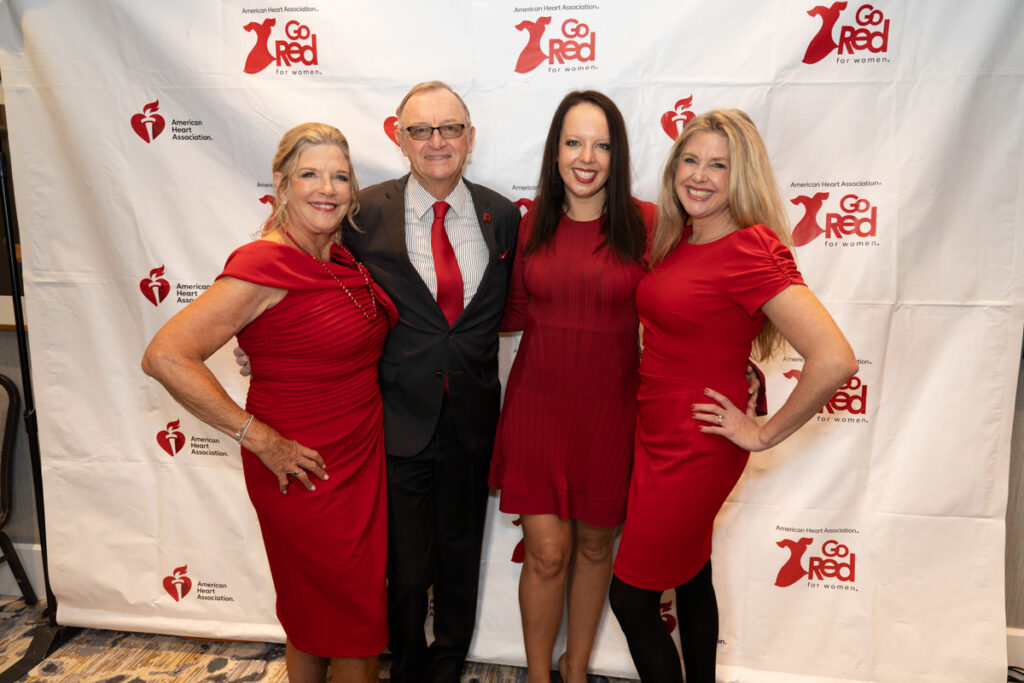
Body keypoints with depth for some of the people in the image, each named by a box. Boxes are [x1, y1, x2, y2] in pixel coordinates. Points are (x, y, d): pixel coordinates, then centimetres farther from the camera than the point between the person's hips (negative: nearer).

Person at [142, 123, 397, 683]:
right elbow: (164, 356, -26)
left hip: (362, 459, 7)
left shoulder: (342, 258, 5)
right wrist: (259, 437, -22)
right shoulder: (265, 265, -19)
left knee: (321, 615, 22)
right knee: (351, 622, 9)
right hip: (307, 471, -7)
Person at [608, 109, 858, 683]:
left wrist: (764, 433, -17)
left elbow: (835, 360, -29)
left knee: (632, 597, 5)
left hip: (694, 449, -8)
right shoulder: (679, 238, 4)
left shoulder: (752, 250, -21)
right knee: (691, 579, 23)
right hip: (657, 435, 8)